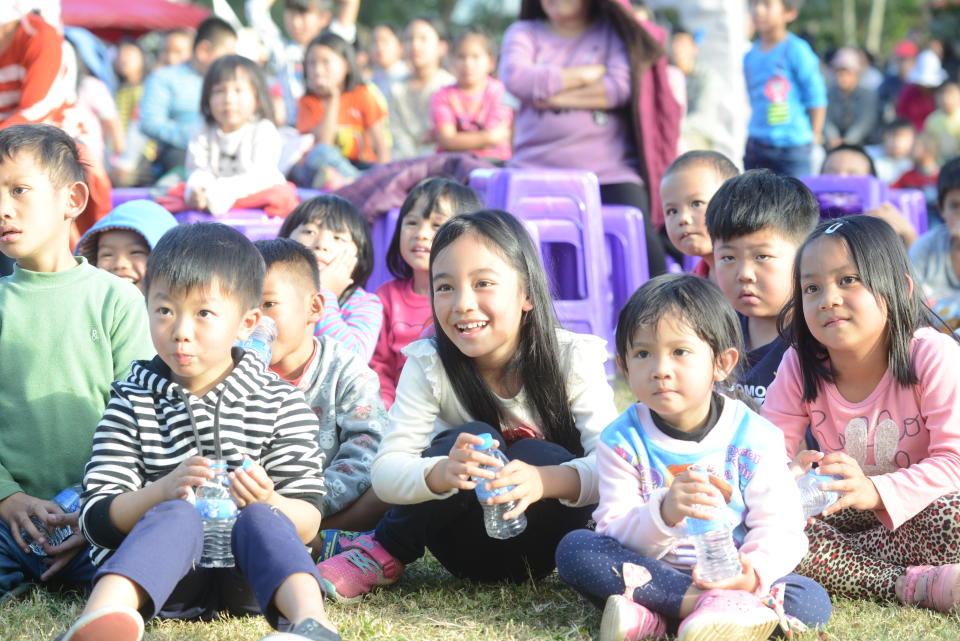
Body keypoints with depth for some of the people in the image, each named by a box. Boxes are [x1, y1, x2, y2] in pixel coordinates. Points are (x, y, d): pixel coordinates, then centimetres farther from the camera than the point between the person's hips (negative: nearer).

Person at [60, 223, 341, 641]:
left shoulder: (281, 405, 10)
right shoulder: (132, 403, 10)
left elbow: (308, 523, 5)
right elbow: (95, 520, 2)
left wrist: (269, 503, -19)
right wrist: (164, 490, -18)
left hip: (247, 575, 1)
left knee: (259, 518, -30)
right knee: (177, 515, -33)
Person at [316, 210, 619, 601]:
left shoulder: (573, 359, -15)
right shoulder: (428, 364, -11)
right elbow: (385, 472, -20)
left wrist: (545, 481, -47)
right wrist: (442, 473, -44)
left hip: (541, 544, 0)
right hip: (467, 549, 0)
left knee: (540, 458, -30)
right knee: (476, 438, -28)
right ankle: (385, 553, -10)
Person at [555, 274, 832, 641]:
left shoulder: (754, 438, -5)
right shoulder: (622, 441, -4)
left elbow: (780, 528, -10)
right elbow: (615, 532, -12)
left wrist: (755, 569, -33)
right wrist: (663, 513, -34)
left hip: (729, 576, 0)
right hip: (651, 570, 1)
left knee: (812, 603, -27)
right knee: (574, 547, -25)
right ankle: (707, 605, -32)